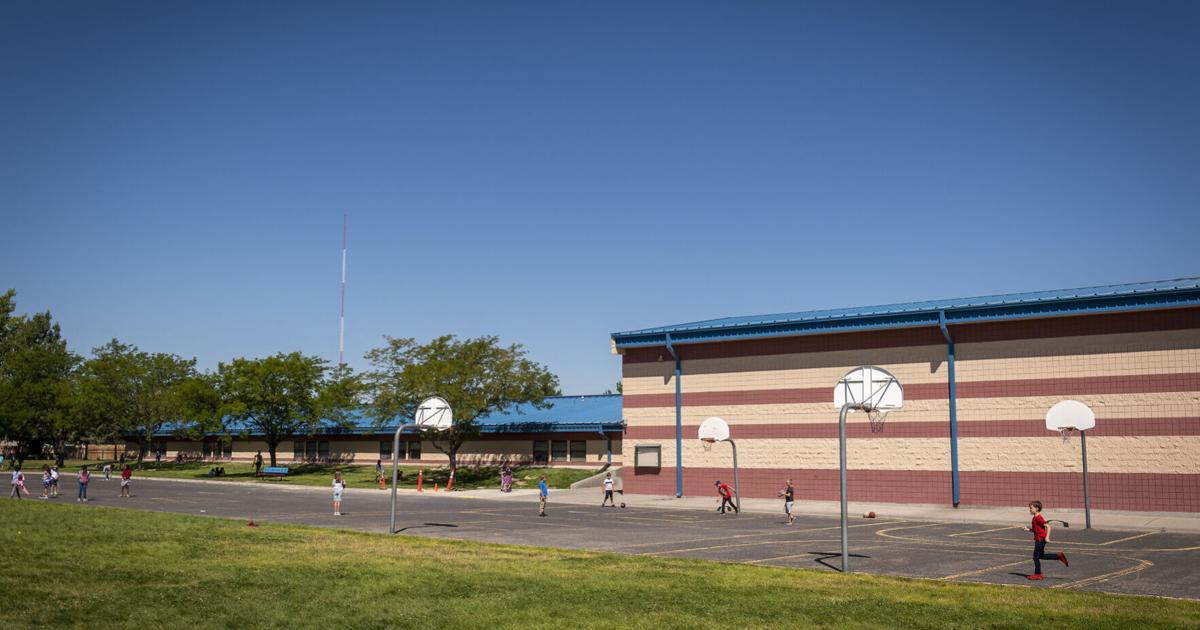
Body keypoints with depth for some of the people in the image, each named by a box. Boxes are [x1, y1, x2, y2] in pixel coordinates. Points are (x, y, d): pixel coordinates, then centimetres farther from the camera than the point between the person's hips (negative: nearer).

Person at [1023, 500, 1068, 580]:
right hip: (1038, 539, 10)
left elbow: (1048, 527, -22)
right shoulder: (1035, 518, 13)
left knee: (1036, 557, -3)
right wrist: (1028, 529, 6)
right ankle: (1059, 556, 20)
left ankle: (1037, 574, 5)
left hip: (1040, 540, -10)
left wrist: (1047, 537, -26)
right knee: (1041, 556, 19)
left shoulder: (1039, 518, -17)